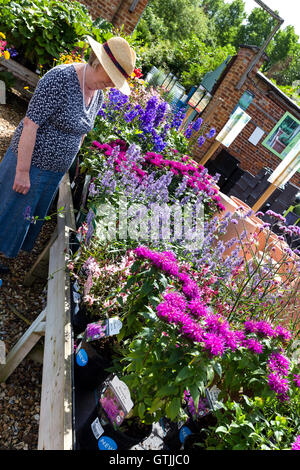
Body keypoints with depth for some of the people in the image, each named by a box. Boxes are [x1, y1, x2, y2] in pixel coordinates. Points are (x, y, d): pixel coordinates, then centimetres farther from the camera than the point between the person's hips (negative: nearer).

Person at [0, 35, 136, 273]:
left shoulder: (98, 95, 3)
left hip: (55, 171, 8)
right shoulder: (61, 79, -22)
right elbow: (30, 124, -24)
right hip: (30, 162, -8)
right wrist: (23, 171, -24)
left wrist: (68, 165, 18)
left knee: (32, 217, 21)